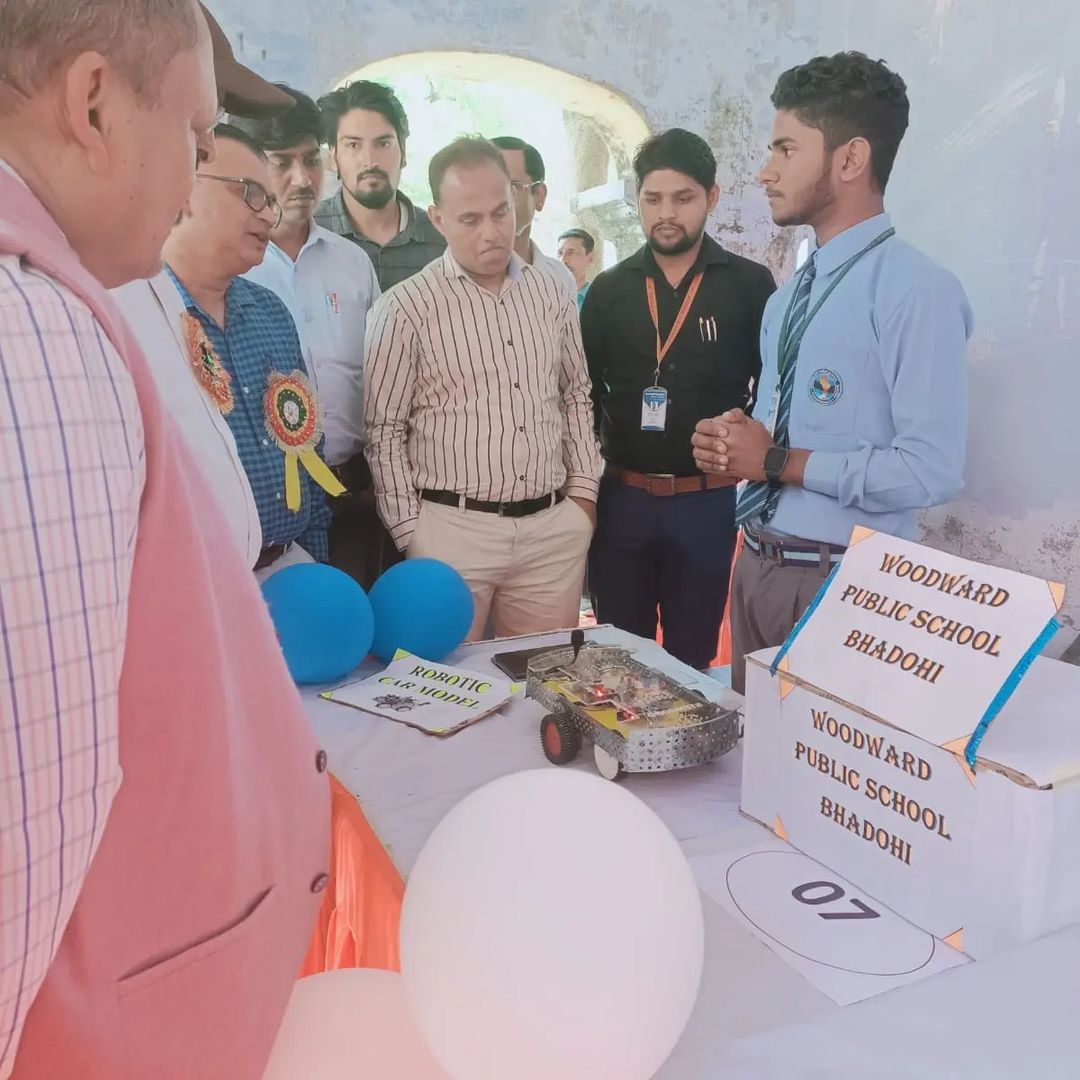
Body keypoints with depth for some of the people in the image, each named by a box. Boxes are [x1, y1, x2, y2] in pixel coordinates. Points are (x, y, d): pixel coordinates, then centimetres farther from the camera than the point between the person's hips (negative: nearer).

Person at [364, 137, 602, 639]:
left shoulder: (552, 295, 8)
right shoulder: (405, 308, -6)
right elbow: (384, 433, -3)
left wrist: (583, 490, 11)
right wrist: (409, 533, -5)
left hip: (555, 529, 4)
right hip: (452, 530, -3)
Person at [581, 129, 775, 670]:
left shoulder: (750, 285, 0)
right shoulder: (608, 290, 6)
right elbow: (584, 392, 9)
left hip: (710, 501, -1)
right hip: (621, 498, 2)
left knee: (692, 659, 12)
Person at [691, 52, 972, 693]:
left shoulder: (917, 289, -15)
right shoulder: (786, 300, 12)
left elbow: (931, 470, -22)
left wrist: (778, 463, -17)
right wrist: (729, 443, -3)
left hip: (841, 583, -7)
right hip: (756, 566, 8)